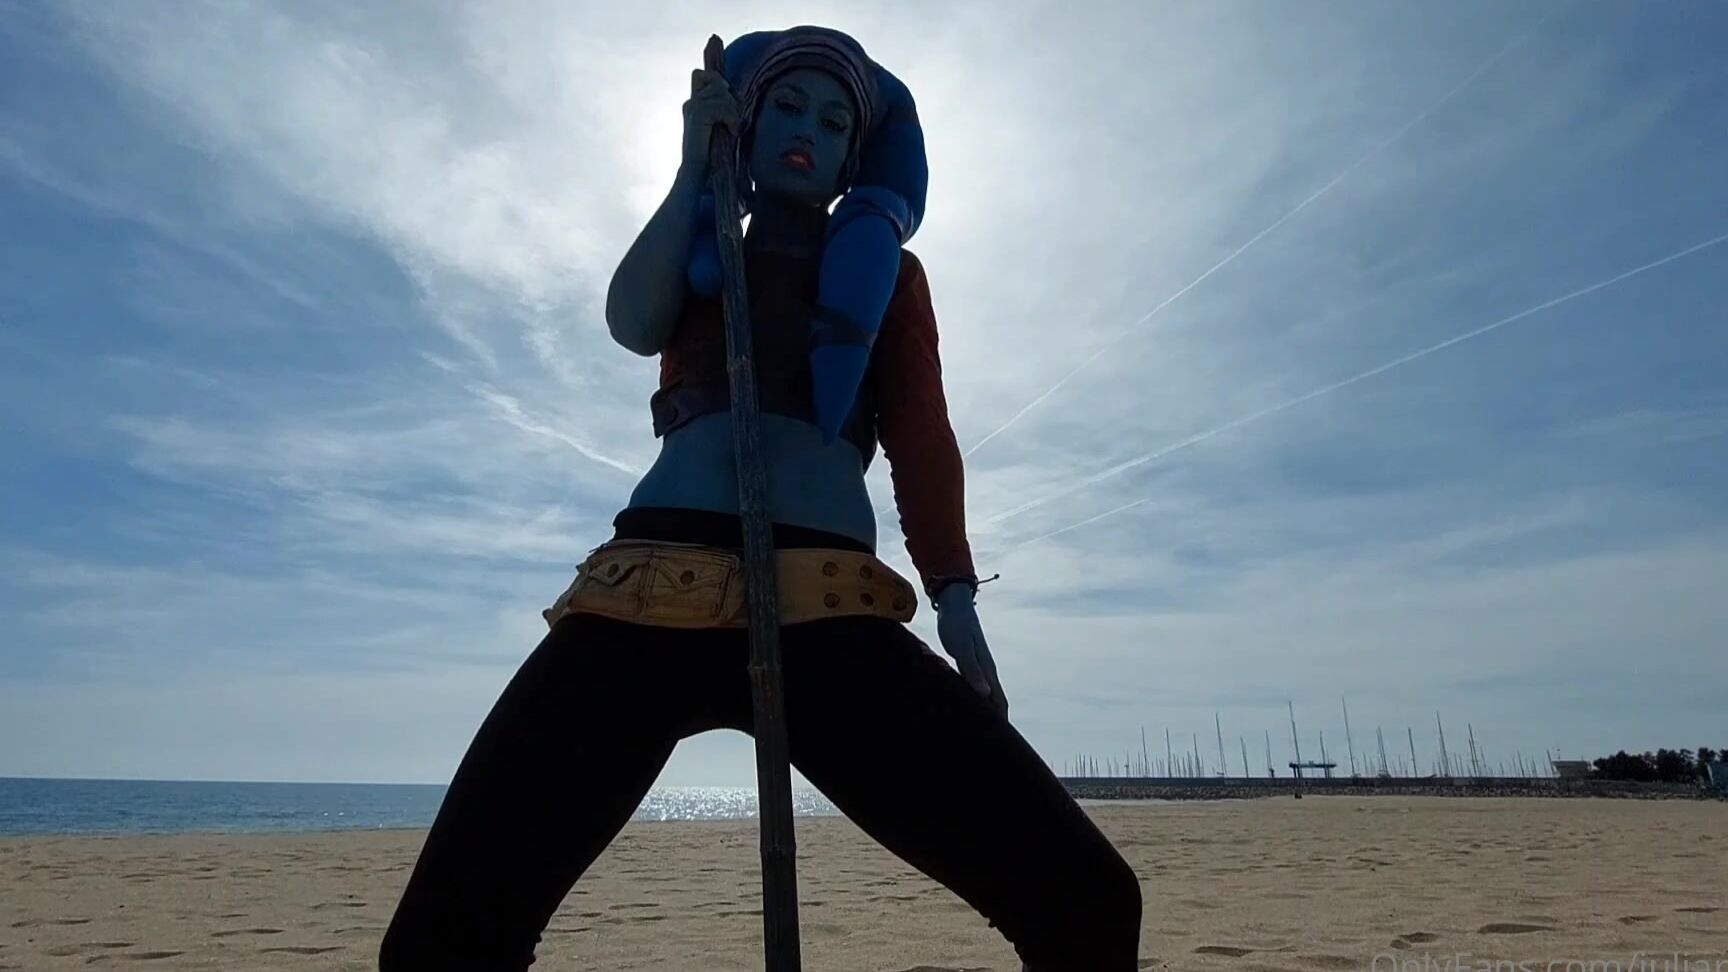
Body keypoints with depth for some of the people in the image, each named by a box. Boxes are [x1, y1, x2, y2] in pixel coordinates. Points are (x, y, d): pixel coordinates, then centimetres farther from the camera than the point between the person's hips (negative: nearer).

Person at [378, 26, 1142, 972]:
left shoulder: (887, 272, 24)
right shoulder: (697, 255, 27)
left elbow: (922, 441, 11)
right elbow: (634, 323, 4)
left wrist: (954, 596, -4)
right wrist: (696, 159, 13)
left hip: (834, 611, 0)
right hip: (647, 596, 1)